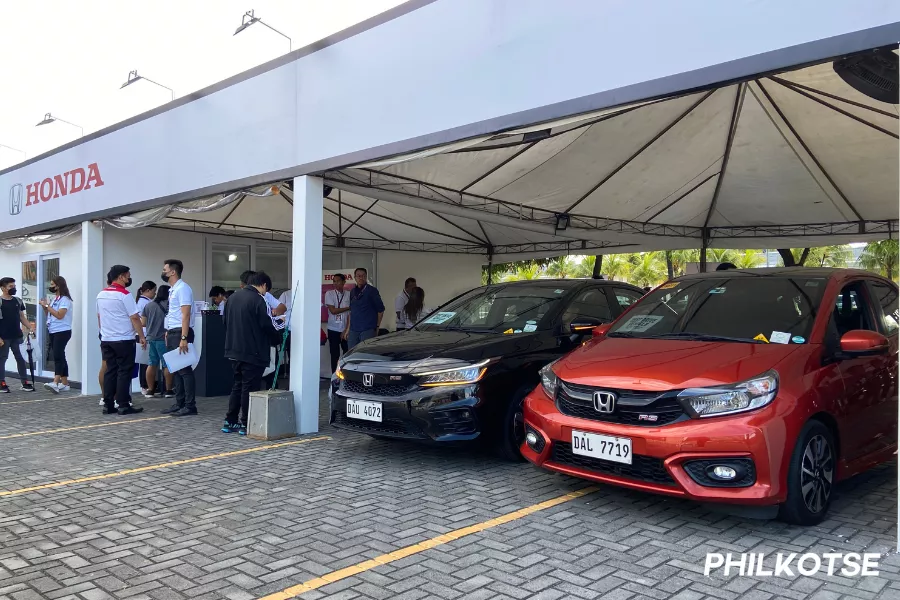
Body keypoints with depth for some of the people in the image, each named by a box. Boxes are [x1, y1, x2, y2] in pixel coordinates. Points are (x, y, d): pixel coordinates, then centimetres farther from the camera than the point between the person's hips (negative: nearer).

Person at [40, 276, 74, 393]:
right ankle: (64, 384, 12)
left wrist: (47, 306, -15)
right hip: (53, 332, 10)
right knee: (59, 357, 9)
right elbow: (50, 315, 20)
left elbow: (59, 315, -21)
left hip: (62, 332, -10)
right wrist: (45, 306, 4)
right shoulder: (54, 299, 17)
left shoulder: (65, 299, -10)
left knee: (58, 356, -19)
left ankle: (55, 383, -30)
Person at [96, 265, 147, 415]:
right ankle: (123, 405, -2)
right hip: (123, 340, -7)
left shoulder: (101, 295, 11)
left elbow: (99, 317, 19)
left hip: (106, 339, 7)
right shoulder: (124, 295, -12)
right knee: (124, 372, -2)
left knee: (110, 371, 10)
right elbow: (135, 318, -14)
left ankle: (108, 405, 10)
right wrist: (142, 337, -8)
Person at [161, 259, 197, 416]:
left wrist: (183, 338, -25)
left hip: (180, 333, -10)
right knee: (176, 369, 13)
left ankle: (190, 406, -3)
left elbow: (186, 315, -20)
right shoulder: (172, 289, 16)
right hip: (172, 333, 10)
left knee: (185, 369, -7)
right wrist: (168, 333, 16)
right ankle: (179, 403, 19)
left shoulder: (182, 288, -13)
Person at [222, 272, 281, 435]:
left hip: (234, 350, 8)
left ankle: (230, 422, 18)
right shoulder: (257, 300, -15)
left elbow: (226, 322, 17)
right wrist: (278, 339, 3)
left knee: (237, 385, 16)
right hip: (252, 352, -8)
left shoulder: (233, 298, 11)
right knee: (249, 388, 0)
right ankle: (245, 424, 5)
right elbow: (266, 325, -14)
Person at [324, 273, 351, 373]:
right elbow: (333, 310, -9)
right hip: (333, 330, -1)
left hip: (345, 330, 1)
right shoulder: (329, 294, -1)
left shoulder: (349, 294, -1)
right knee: (335, 355, 4)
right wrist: (348, 308, -5)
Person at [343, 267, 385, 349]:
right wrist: (348, 328, 16)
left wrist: (377, 326, 0)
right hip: (353, 330, 5)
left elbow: (380, 310, -1)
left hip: (368, 330, -5)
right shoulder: (352, 292, 15)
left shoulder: (372, 290, -2)